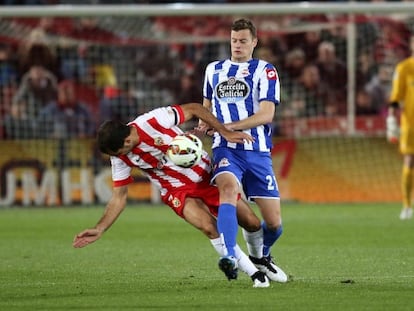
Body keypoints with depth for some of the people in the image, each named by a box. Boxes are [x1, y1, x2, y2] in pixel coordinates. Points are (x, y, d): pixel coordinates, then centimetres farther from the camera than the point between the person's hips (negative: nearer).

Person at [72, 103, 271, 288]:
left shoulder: (154, 120, -26)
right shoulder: (120, 158, -14)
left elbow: (194, 109, -13)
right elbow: (119, 197, -5)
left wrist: (225, 132, -15)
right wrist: (99, 230, -15)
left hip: (206, 174, -1)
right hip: (177, 192, 1)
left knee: (252, 224, 1)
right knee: (210, 228, -26)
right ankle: (254, 273, -11)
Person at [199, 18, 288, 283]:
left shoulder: (265, 71, 0)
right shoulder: (214, 70, 13)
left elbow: (266, 114, -11)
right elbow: (207, 105, 29)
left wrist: (231, 126, -22)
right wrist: (205, 123, 7)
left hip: (258, 152, -1)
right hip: (226, 149, 1)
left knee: (274, 222, 1)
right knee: (229, 188, -33)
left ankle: (261, 256, 34)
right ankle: (230, 258, -44)